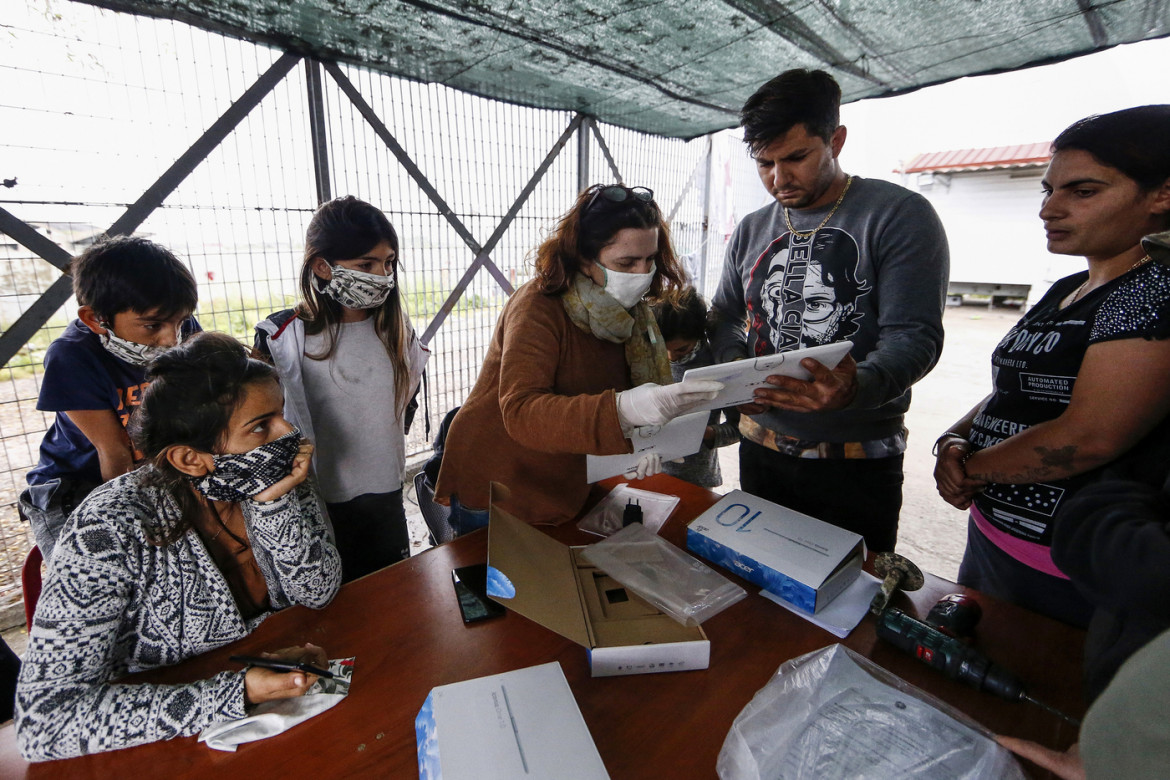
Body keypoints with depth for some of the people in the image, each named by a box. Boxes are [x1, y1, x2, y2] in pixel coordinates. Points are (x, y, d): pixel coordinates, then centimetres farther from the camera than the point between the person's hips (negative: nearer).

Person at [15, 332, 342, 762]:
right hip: (170, 747, -2)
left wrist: (276, 503, -24)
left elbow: (318, 593, -10)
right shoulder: (110, 531, -20)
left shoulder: (274, 478, -10)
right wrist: (237, 693, -31)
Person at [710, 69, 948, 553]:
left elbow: (914, 335, -15)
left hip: (856, 463, -4)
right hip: (760, 452, 5)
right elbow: (725, 319, 10)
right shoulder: (750, 231, 8)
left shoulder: (899, 216, -8)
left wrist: (858, 387, -36)